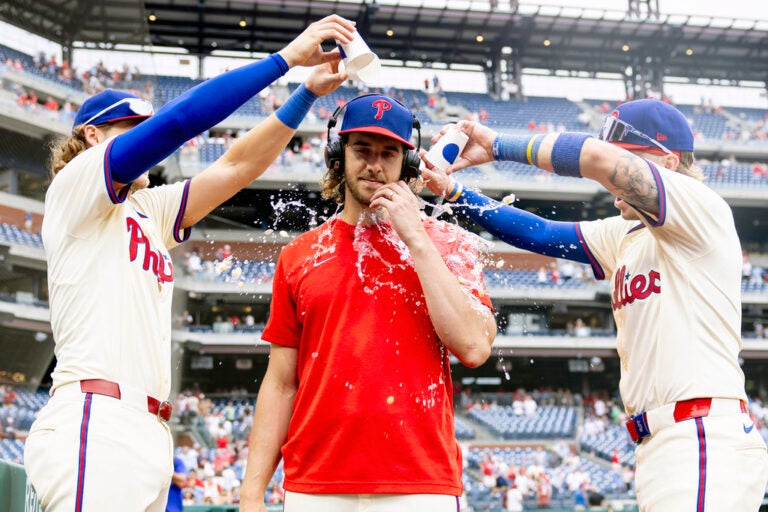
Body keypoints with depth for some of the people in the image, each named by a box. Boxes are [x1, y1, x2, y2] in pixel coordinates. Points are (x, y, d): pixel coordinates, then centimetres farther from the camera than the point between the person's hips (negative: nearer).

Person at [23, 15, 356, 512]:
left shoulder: (148, 210, 25)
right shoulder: (76, 183, 3)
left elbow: (237, 166, 20)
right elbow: (177, 121, -9)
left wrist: (309, 91, 11)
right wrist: (286, 57, -8)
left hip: (147, 434, 9)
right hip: (97, 424, -8)